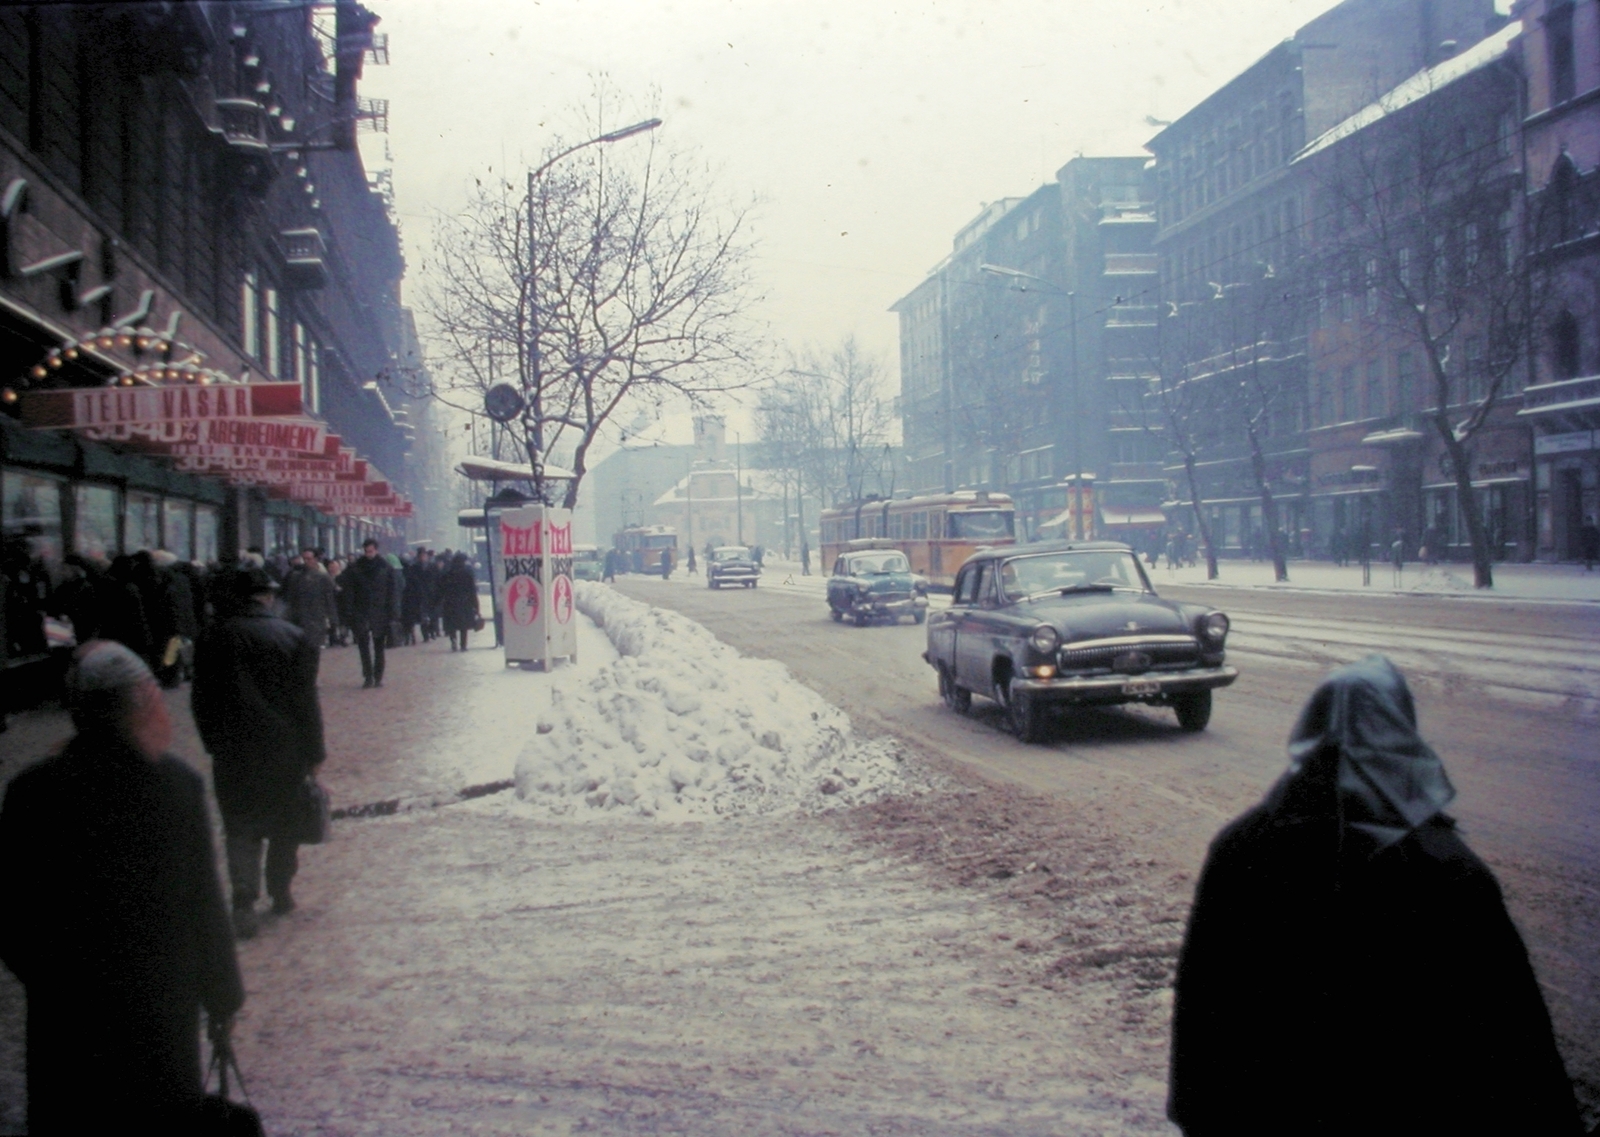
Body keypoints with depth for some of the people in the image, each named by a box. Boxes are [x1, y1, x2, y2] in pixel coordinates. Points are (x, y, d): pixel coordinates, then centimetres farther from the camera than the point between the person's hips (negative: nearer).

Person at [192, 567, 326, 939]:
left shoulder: (212, 638, -2)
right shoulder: (294, 638, -9)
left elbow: (201, 699, 3)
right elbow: (306, 701, -7)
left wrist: (214, 742, 15)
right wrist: (313, 754, 0)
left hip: (232, 753, 1)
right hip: (285, 751, 0)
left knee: (240, 828, 6)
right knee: (283, 824, 16)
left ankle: (244, 902, -7)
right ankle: (280, 895, 25)